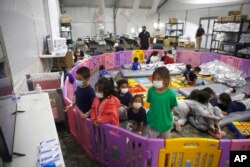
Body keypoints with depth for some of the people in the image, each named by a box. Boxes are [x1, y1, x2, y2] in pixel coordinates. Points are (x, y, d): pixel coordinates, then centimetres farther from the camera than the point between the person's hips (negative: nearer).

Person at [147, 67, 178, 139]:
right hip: (153, 121, 1)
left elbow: (172, 107, -7)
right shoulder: (151, 90, -16)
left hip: (165, 121, 0)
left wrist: (164, 113, -8)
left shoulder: (170, 93, -22)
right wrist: (154, 112, -6)